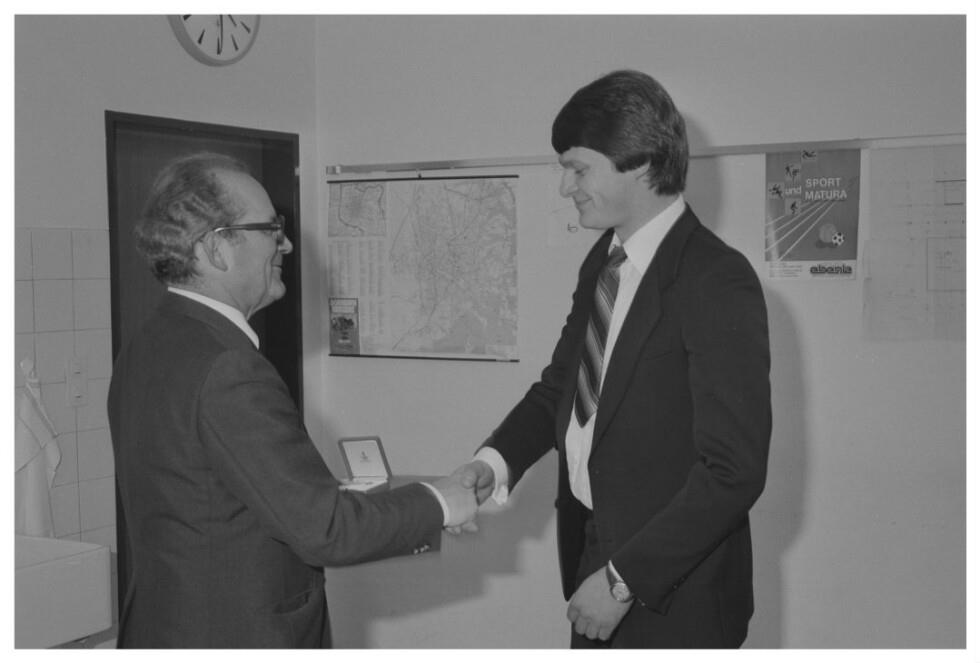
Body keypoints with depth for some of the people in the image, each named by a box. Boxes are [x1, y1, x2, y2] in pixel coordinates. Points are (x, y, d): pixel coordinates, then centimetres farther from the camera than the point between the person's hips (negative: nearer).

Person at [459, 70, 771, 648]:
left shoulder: (719, 283, -20)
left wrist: (625, 579, -20)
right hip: (593, 544, 7)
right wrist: (495, 462, -7)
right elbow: (559, 386, 11)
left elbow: (734, 470, -21)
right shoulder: (602, 262, 5)